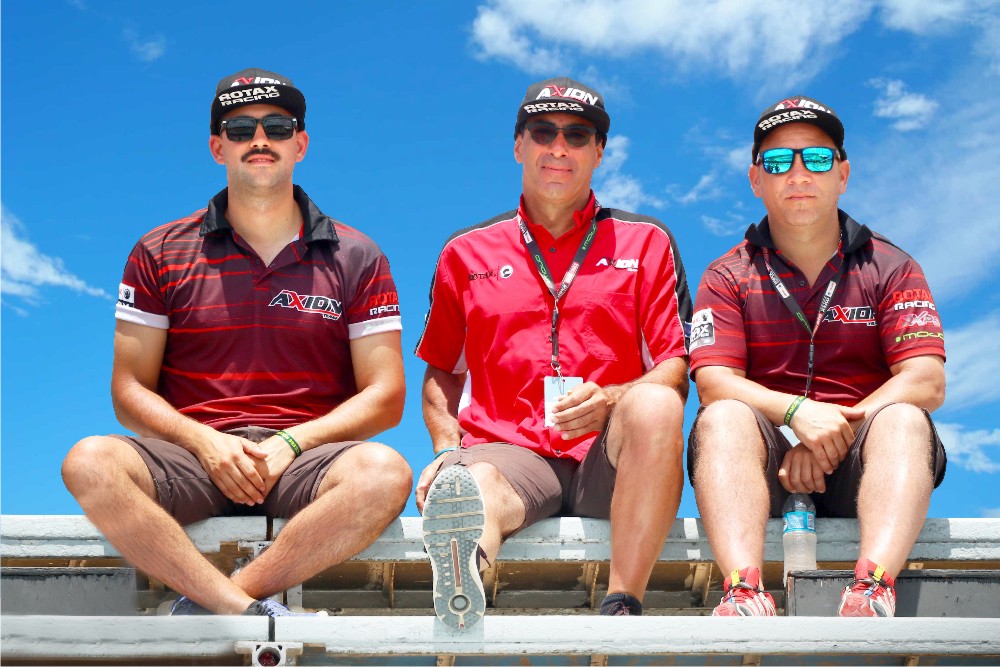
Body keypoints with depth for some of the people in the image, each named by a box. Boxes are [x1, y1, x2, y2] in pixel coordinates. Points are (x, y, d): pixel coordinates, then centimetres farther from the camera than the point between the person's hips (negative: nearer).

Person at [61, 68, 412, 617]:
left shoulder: (356, 259, 11)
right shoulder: (159, 254, 13)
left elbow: (385, 398, 6)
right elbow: (130, 391, 9)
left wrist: (291, 442, -9)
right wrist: (206, 443, -10)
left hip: (304, 462, 0)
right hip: (193, 454, 0)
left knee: (384, 471, -34)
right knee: (90, 462, -31)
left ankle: (204, 606, -26)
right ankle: (251, 613, -32)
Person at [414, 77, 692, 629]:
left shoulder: (646, 242, 18)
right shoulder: (467, 252, 22)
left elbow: (676, 367, 9)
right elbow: (441, 371, 27)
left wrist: (610, 400, -13)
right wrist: (447, 448, 5)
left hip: (608, 457, 0)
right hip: (509, 451, 0)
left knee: (656, 403, -36)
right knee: (470, 487, -37)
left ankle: (621, 607, -41)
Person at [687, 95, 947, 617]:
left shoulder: (891, 268, 12)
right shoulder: (728, 276, 12)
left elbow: (927, 381, -2)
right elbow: (713, 383, -4)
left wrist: (835, 434, -16)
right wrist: (797, 411, -23)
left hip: (856, 460, 0)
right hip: (767, 458, 0)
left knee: (903, 421, -30)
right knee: (723, 418, -30)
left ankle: (872, 589, -52)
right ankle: (744, 590, -50)